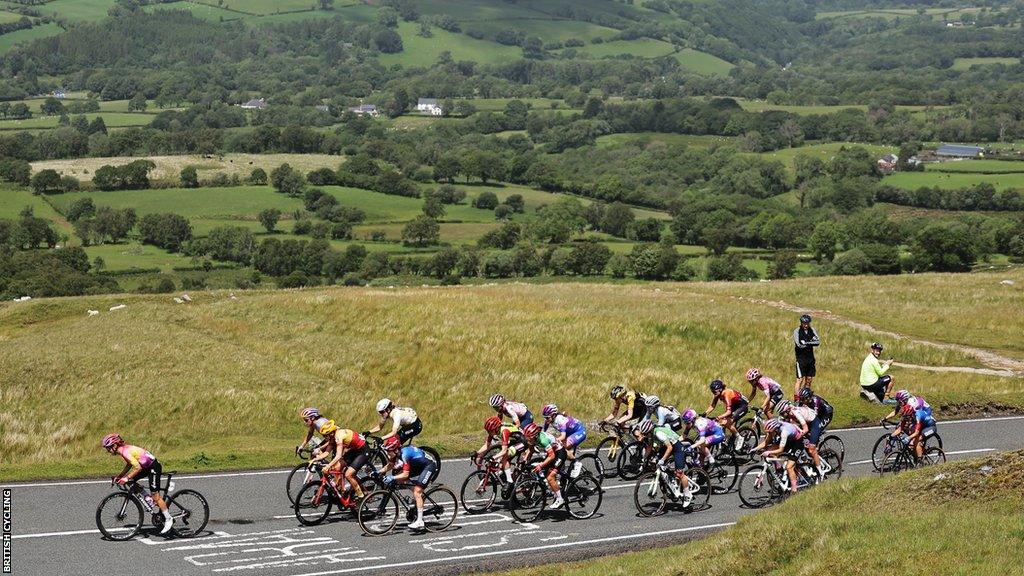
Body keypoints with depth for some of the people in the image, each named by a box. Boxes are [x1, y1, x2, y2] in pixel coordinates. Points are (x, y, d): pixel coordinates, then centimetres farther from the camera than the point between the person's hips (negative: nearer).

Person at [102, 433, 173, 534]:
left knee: (155, 496, -6)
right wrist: (120, 476, 6)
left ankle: (168, 519, 4)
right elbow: (129, 465, 15)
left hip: (154, 467, -10)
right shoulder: (123, 449, 4)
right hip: (147, 466, 10)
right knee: (130, 482, 6)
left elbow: (138, 467, -28)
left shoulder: (125, 452, -24)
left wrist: (126, 478, -24)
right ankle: (148, 497, 14)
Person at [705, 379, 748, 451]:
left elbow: (729, 412, -39)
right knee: (721, 422, -9)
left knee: (727, 423, -21)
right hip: (734, 406, 8)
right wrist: (705, 413, -24)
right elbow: (712, 406, -7)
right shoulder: (717, 394, -12)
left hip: (742, 406, -8)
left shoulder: (726, 394, -34)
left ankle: (739, 438, -3)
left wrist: (718, 418, -51)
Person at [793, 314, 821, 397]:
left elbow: (818, 342, -7)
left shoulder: (811, 330, 6)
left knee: (809, 379, 9)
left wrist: (807, 343, -20)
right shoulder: (797, 331, -7)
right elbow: (799, 345, -20)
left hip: (810, 358, 5)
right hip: (801, 358, -5)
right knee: (800, 379, -8)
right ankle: (795, 398, -6)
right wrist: (811, 343, -16)